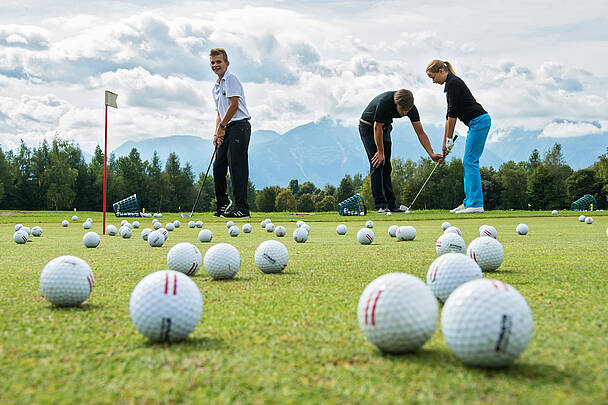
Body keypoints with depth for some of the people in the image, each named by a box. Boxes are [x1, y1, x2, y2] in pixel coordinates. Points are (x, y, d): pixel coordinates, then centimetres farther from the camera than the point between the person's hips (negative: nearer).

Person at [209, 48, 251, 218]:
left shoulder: (231, 79, -7)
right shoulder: (216, 87, 21)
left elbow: (234, 105, -15)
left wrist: (221, 126, -11)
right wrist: (217, 134, 10)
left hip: (239, 126, -9)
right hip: (226, 129, 9)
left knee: (236, 166, -12)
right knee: (218, 167, 9)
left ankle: (242, 208, -12)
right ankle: (222, 203, 27)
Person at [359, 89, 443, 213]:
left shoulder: (410, 107, -19)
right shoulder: (384, 102, -37)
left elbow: (420, 132, -13)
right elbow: (377, 128, -26)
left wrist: (432, 154, -22)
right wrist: (380, 152, -17)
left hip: (385, 127, 6)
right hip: (368, 127, -6)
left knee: (386, 167, 3)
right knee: (377, 165, -14)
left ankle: (390, 205, 3)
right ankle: (380, 205, -14)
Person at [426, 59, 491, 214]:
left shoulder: (452, 83, -12)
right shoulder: (451, 83, 18)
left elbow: (452, 114, -14)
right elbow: (450, 115, 21)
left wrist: (449, 139, -8)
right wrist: (445, 142, 20)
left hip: (479, 122, -10)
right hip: (477, 123, 10)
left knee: (470, 161, -10)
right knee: (468, 162, 10)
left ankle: (476, 204, -10)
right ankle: (468, 202, 13)